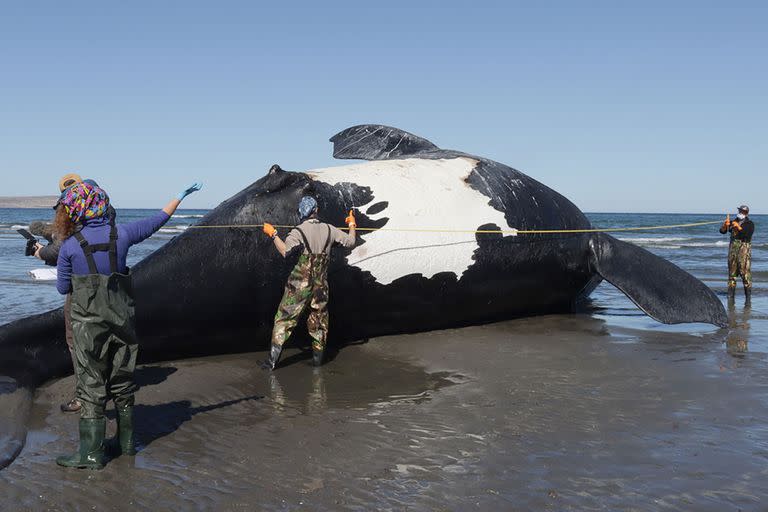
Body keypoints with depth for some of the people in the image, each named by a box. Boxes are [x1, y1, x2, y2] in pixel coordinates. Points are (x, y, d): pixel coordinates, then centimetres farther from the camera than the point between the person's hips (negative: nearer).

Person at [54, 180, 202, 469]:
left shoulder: (70, 245, -7)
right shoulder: (121, 234, -2)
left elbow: (63, 288, 1)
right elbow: (157, 221, 12)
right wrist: (181, 196, 24)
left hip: (89, 324, -3)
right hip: (122, 321, 3)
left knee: (92, 387, 2)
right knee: (123, 382, 15)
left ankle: (91, 453, 3)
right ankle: (127, 443, 26)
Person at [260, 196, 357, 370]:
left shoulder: (298, 231, -11)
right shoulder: (329, 229, 1)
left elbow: (285, 251, -24)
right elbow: (350, 241, 10)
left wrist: (273, 234, -12)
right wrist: (352, 225, 27)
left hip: (299, 284, -3)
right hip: (321, 284, 3)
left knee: (285, 318, 1)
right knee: (319, 318, 18)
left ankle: (273, 359, -4)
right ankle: (318, 357, 24)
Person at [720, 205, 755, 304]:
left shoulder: (750, 224, 1)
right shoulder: (733, 222, 13)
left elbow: (748, 235, -15)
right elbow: (722, 231, 3)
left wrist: (739, 228, -26)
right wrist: (725, 224, -17)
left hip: (744, 250, -4)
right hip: (733, 249, 4)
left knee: (745, 272, -10)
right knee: (732, 272, 6)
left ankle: (748, 295, -7)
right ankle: (731, 295, 11)